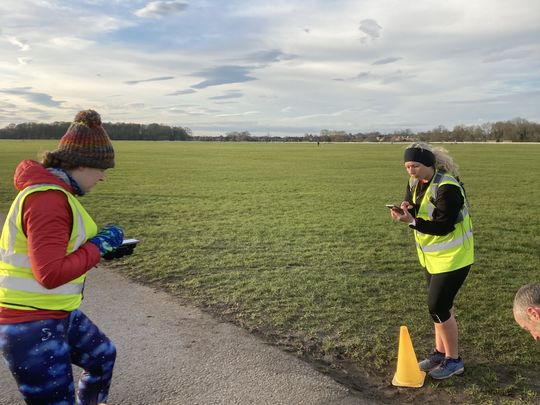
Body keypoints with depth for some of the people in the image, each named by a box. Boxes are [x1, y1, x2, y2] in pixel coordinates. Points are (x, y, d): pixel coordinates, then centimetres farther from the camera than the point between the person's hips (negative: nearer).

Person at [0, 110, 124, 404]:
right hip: (31, 326, -10)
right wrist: (99, 246, -17)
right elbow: (51, 274, -28)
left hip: (57, 314, 10)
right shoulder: (47, 198, -24)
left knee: (103, 355, 27)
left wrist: (95, 243, 2)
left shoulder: (53, 190, 8)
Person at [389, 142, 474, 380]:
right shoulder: (415, 182, 1)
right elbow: (415, 208, 8)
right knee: (441, 305, 17)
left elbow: (444, 226, -27)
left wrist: (411, 221, -33)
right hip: (430, 255, 8)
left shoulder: (447, 188, -25)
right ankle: (441, 352, 32)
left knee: (438, 307, -5)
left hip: (451, 256, -8)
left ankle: (454, 360, 14)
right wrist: (407, 208, -15)